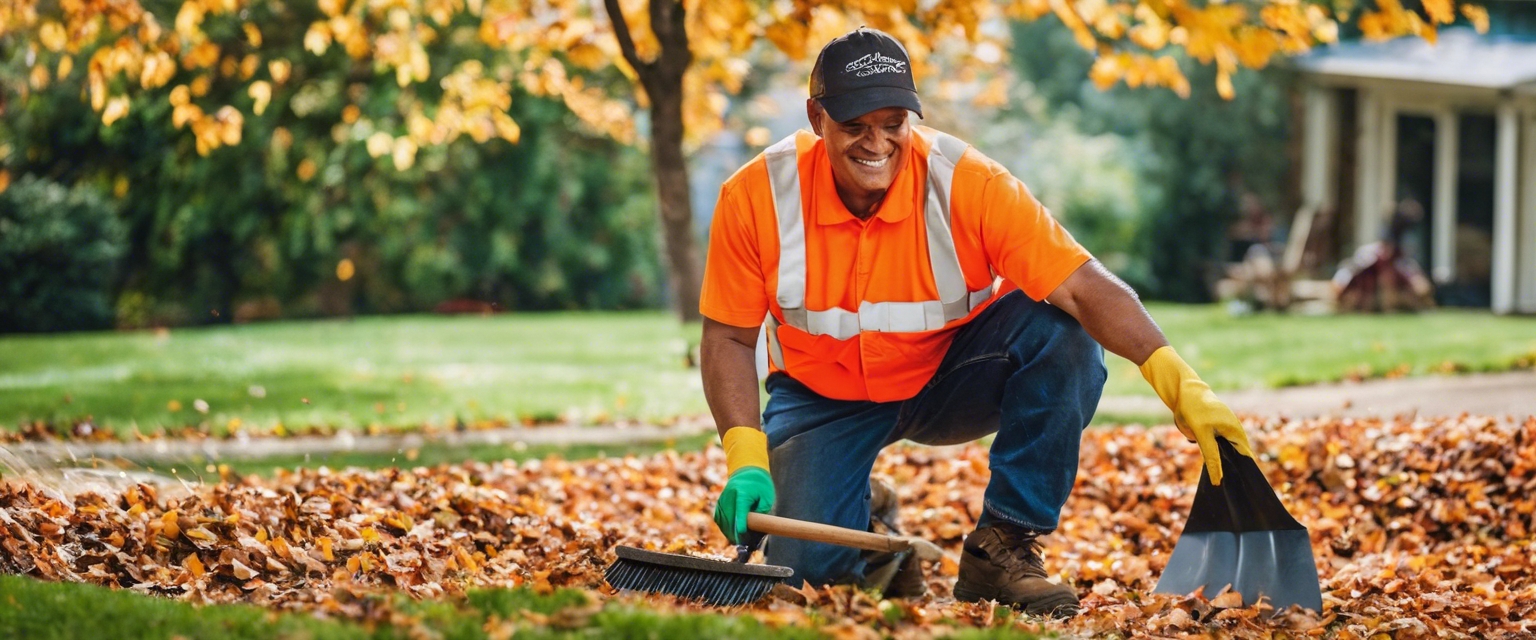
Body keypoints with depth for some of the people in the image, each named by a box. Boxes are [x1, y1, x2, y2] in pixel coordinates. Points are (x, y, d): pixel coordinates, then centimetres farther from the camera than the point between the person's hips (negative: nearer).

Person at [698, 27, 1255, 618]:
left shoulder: (968, 184, -24)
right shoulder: (755, 197, -20)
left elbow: (1083, 286, -31)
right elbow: (729, 338, -10)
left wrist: (1177, 382, -46)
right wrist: (746, 462, -24)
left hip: (953, 379, 0)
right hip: (825, 397, 0)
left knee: (1064, 336, -29)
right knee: (807, 565, -23)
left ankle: (1002, 548, -15)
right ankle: (872, 538, 18)